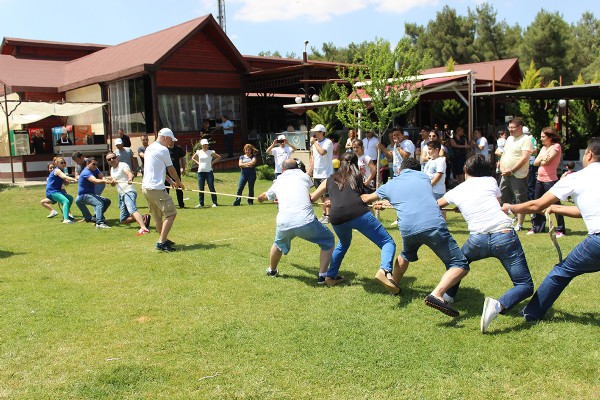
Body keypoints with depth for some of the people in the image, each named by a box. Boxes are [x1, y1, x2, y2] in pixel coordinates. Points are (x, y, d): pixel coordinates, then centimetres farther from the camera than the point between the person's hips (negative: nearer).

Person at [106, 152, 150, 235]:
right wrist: (112, 182, -3)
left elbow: (130, 174, -23)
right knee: (123, 220, 8)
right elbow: (113, 184, 22)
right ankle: (143, 217, 6)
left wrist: (130, 179, -47)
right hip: (121, 195, 10)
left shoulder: (123, 165, -3)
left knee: (132, 209, -36)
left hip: (129, 192, -10)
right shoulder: (112, 169, 22)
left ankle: (143, 228, -55)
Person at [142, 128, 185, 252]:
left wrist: (171, 181, 29)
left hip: (145, 187, 10)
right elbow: (171, 169, -2)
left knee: (157, 216, 18)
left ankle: (164, 240, 26)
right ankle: (161, 242, -15)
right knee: (171, 214, -8)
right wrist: (179, 182, 15)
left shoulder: (149, 148, 17)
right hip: (156, 188, -10)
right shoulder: (163, 149, -10)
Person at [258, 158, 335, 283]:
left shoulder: (278, 182, 23)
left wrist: (260, 198, 70)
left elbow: (265, 196, 46)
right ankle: (322, 276, 13)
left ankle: (272, 270, 55)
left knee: (279, 243, 35)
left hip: (284, 223, 3)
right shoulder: (303, 176, 16)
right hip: (305, 222, -3)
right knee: (328, 240, 20)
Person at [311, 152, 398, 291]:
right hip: (358, 212, -3)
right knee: (388, 242, 0)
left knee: (343, 244, 34)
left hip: (337, 218, 3)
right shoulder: (357, 176, 26)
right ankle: (385, 270, -27)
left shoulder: (329, 180, 29)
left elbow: (311, 197, 38)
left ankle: (331, 276, 32)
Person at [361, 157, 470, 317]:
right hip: (433, 225, -3)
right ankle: (437, 294, -20)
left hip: (408, 229, 3)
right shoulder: (424, 177, 24)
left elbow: (366, 198, 41)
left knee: (406, 254, 37)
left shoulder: (390, 185, 24)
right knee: (460, 265, 0)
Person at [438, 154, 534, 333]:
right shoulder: (490, 181, 14)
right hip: (504, 235, -2)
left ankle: (448, 295, 35)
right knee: (525, 285, 3)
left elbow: (435, 206, 36)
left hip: (478, 240, 2)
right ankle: (498, 305, -23)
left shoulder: (456, 191, 18)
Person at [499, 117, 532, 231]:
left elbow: (525, 157, -17)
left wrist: (511, 170, -19)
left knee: (520, 200, -2)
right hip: (505, 175, 8)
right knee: (504, 199, 13)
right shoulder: (509, 138, 17)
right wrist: (501, 167, 4)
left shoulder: (526, 139, -8)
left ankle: (519, 224, 2)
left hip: (518, 176, -8)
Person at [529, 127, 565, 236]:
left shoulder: (556, 146, -9)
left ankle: (560, 230, 3)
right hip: (539, 180, 8)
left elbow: (545, 161, -18)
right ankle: (536, 227, 23)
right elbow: (535, 162, 8)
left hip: (550, 180, -8)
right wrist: (542, 158, -9)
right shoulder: (543, 148, 15)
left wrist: (541, 160, 0)